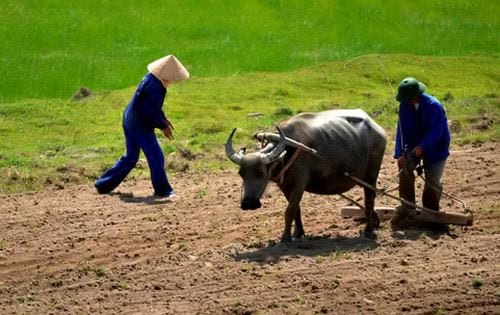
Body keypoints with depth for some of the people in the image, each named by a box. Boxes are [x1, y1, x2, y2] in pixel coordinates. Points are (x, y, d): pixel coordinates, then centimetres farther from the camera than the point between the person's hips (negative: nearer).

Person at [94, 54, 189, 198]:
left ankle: (103, 185, 22)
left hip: (129, 122, 10)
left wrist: (163, 118, 18)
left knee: (130, 157, 19)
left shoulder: (150, 78, 6)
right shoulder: (155, 87, -25)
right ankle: (162, 189, 11)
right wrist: (163, 126, -13)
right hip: (140, 126, -10)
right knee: (156, 157, 1)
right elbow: (151, 112, -24)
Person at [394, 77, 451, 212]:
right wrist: (400, 154, -19)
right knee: (405, 167, -18)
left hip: (435, 147, -3)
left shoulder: (434, 106, -27)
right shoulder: (405, 105, -14)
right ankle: (407, 208, -7)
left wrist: (422, 147, -37)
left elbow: (437, 132, -26)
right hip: (415, 144, 3)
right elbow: (402, 130, -12)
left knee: (432, 181, -3)